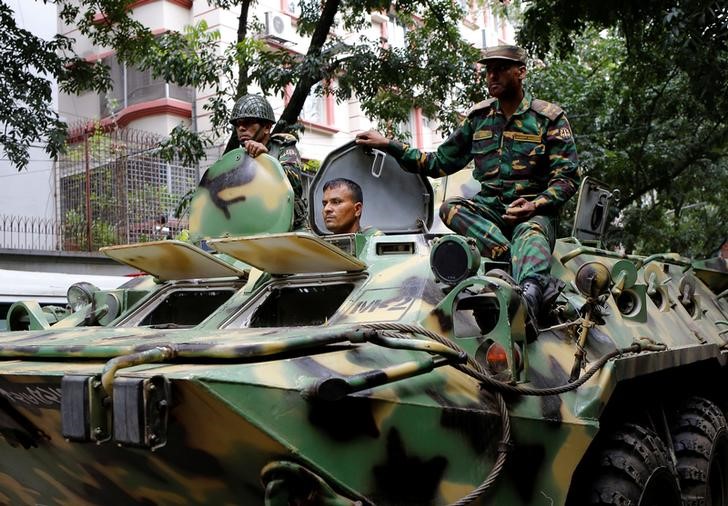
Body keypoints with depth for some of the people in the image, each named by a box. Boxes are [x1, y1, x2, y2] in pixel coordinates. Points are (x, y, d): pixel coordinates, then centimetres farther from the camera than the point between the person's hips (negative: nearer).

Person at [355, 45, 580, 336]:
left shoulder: (550, 118, 2)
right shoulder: (478, 117, 12)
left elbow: (567, 177, -2)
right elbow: (439, 163, 17)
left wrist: (534, 205, -20)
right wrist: (388, 145, 9)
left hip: (534, 211, -4)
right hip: (489, 208, 4)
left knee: (531, 232, -38)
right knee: (450, 208, -27)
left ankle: (529, 294, -68)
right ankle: (522, 264, -40)